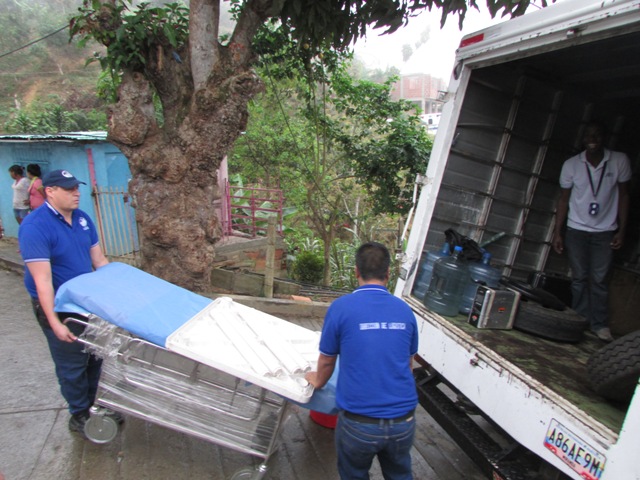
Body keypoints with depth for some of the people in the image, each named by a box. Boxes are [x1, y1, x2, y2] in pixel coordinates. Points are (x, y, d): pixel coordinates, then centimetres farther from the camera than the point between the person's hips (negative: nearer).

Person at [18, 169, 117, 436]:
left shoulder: (82, 218, 0)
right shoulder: (35, 226, -22)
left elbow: (99, 260, 6)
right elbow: (42, 280, -25)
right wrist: (54, 322, -26)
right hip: (58, 306, -7)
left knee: (94, 357, 19)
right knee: (72, 365, 9)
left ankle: (93, 405, 40)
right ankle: (79, 416, 30)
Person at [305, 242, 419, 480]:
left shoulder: (341, 307, -10)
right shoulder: (404, 310, 0)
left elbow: (327, 361, 2)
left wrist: (318, 381, 24)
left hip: (358, 423, -3)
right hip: (403, 421, 3)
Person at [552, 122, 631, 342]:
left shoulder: (620, 161, -3)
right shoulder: (571, 165, -3)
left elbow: (624, 195, 3)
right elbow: (564, 199, 3)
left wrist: (621, 230, -1)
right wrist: (557, 232, 0)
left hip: (605, 231, 0)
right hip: (576, 230, 0)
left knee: (600, 280, 0)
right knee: (579, 279, 5)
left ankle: (600, 325, 10)